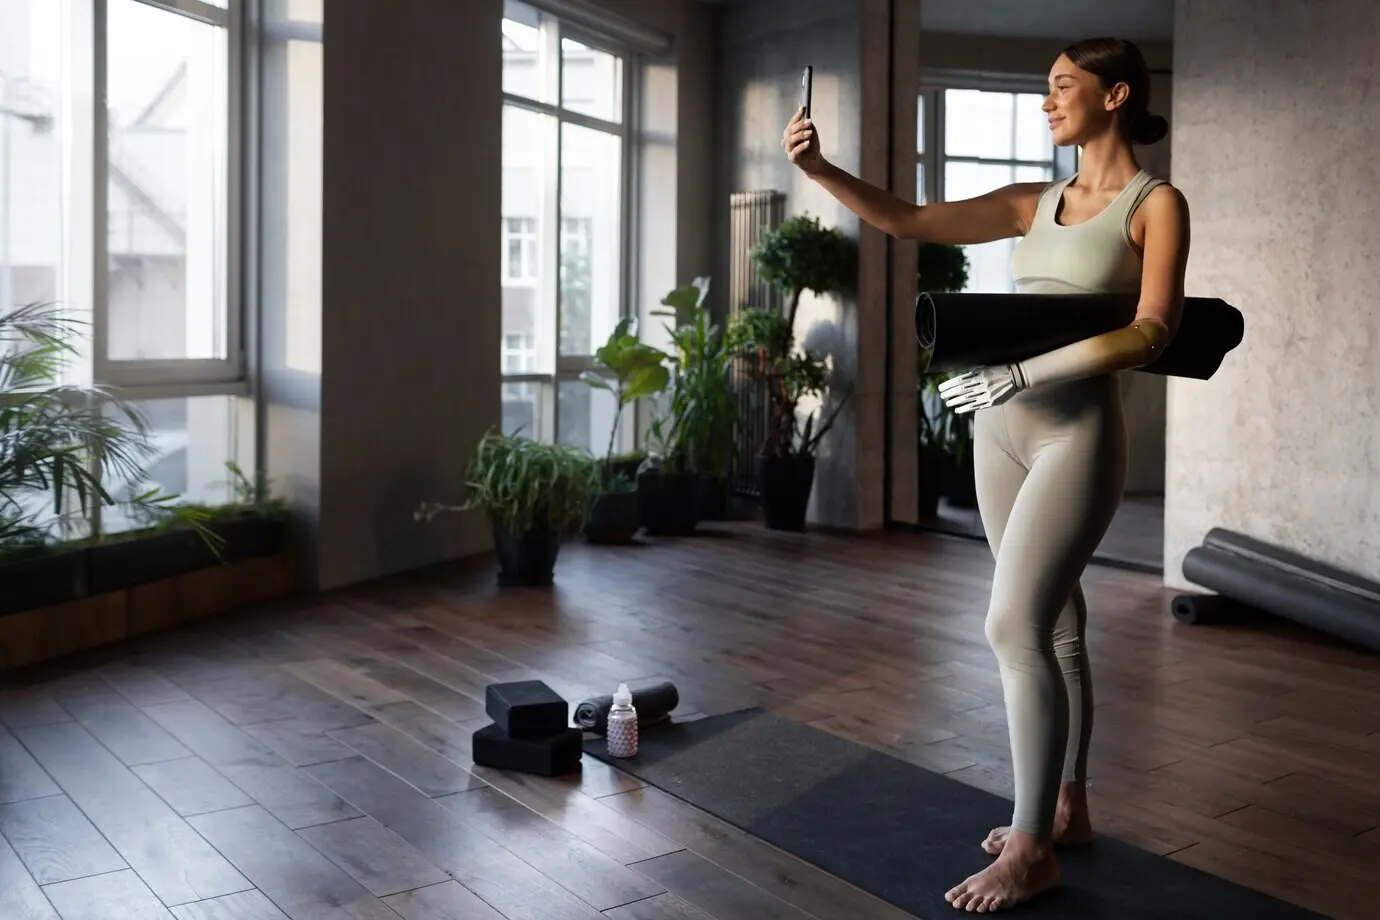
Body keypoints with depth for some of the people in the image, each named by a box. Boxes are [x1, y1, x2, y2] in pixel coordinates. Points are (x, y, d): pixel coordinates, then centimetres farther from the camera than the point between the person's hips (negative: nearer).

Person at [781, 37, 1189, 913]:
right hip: (1002, 427, 6)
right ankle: (1067, 807, 25)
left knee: (1015, 626, -13)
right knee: (1052, 624, 13)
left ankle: (1032, 850, -2)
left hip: (1078, 430, -6)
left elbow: (1153, 332, -14)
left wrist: (1027, 371, -19)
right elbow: (908, 220, 11)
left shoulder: (1156, 203, -2)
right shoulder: (1037, 203, 14)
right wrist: (822, 169, -2)